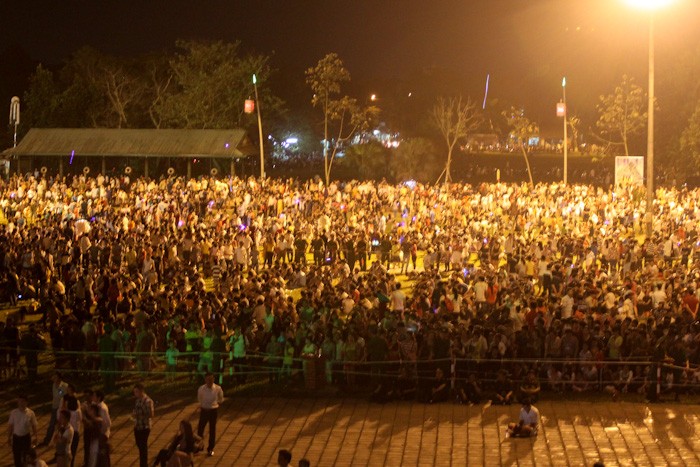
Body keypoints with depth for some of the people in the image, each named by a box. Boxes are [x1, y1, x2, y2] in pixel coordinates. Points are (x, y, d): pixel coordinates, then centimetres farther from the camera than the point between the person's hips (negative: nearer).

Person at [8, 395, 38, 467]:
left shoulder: (30, 413, -14)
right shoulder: (13, 413, -10)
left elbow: (34, 426, -4)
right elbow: (10, 425, 0)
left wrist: (35, 436, 0)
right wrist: (9, 437, 4)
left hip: (26, 437, -1)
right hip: (16, 437, 1)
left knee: (26, 455, 14)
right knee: (16, 455, 11)